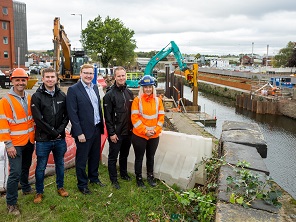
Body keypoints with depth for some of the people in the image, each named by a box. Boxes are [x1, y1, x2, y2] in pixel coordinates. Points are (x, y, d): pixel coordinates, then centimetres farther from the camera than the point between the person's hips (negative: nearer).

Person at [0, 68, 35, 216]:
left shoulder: (29, 98, 6)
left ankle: (26, 188, 43)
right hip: (15, 144, -5)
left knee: (25, 167, 21)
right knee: (15, 173, -5)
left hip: (29, 141, 6)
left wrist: (34, 136, 12)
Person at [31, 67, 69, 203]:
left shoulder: (62, 95, 4)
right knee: (41, 167, 9)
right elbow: (38, 119, -13)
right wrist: (54, 132, -13)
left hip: (60, 139, 3)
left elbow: (66, 115, 4)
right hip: (43, 139, -3)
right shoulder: (37, 96, -7)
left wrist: (60, 130, -11)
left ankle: (60, 187, 36)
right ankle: (39, 192, 28)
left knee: (60, 164, 17)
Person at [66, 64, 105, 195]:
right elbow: (72, 114, -16)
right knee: (82, 159, 8)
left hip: (97, 129, 7)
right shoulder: (73, 90, -13)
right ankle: (82, 185, 25)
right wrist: (79, 133, -18)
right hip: (84, 131, -7)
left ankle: (94, 178, 40)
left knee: (95, 156, 20)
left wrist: (101, 125, 10)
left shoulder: (95, 87, 8)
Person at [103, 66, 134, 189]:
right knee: (113, 156, 7)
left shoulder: (129, 93, 7)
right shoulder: (109, 94, -11)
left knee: (124, 155, 20)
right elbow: (107, 116, -12)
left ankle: (124, 174, 38)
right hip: (116, 133, -5)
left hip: (128, 131, 6)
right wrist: (111, 133, -15)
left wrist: (132, 127, 9)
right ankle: (113, 179, 20)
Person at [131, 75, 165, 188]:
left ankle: (150, 176, 35)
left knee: (151, 157, 17)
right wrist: (145, 131, -15)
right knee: (139, 157, 9)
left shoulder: (158, 100, 3)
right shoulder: (137, 100, -7)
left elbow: (161, 117, 2)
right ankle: (139, 178, 25)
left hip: (154, 136, 3)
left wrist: (155, 130, -9)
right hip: (139, 135, -3)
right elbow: (135, 118, -12)